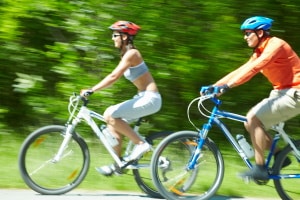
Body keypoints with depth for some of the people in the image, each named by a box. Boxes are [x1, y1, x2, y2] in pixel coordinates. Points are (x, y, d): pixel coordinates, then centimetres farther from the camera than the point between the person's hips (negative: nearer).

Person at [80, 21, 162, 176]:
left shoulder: (131, 54, -15)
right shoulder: (126, 54, 15)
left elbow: (113, 77, -23)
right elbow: (113, 77, 17)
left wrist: (90, 91, -24)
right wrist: (91, 89, 10)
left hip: (150, 98, -10)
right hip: (143, 97, 10)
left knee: (110, 115, -19)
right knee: (113, 122, 7)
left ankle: (141, 144, -11)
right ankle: (117, 165, 14)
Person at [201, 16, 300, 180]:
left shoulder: (275, 45, -16)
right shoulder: (260, 52, 13)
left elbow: (253, 68, -28)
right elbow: (242, 70, 9)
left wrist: (227, 85, -35)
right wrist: (214, 86, -1)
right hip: (281, 92, 10)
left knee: (253, 117, -20)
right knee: (250, 124, 2)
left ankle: (260, 168, -16)